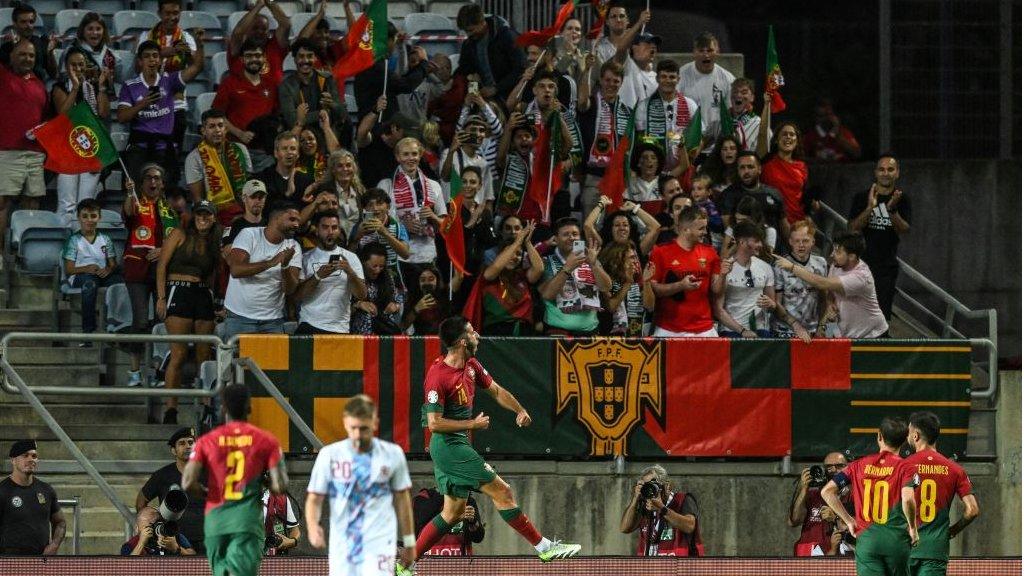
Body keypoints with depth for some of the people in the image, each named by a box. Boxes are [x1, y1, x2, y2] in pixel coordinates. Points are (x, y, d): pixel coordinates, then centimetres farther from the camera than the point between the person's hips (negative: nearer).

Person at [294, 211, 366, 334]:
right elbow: (297, 295, -4)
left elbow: (361, 295, -2)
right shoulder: (306, 258, 5)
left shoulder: (351, 258, 7)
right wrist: (318, 276, -19)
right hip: (309, 326, -1)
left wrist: (350, 272, -19)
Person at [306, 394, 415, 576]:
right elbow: (314, 499, 1)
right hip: (341, 546, 2)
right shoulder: (330, 455, 0)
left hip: (380, 545, -2)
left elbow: (402, 499, 11)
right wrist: (313, 526, -20)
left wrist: (409, 542, 14)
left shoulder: (393, 454, 1)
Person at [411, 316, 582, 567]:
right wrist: (472, 424, -17)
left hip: (458, 445, 10)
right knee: (503, 492, -8)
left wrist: (520, 410, 4)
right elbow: (434, 423, -22)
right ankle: (545, 547, -2)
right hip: (448, 445, -10)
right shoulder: (438, 376, -20)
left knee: (453, 512, 12)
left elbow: (496, 391, 20)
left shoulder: (471, 366, 6)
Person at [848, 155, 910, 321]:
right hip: (861, 261, 0)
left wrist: (892, 209, -21)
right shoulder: (861, 198, 6)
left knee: (883, 312, -7)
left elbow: (904, 230, -4)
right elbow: (853, 227, -4)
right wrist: (870, 208, -18)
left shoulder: (902, 199, 7)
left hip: (887, 264, 0)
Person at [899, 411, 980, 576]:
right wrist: (952, 531, 14)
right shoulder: (954, 469, 7)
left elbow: (908, 499, -22)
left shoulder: (907, 465, -4)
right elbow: (973, 510, 1)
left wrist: (912, 529, -9)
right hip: (937, 548, 2)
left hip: (908, 544, -2)